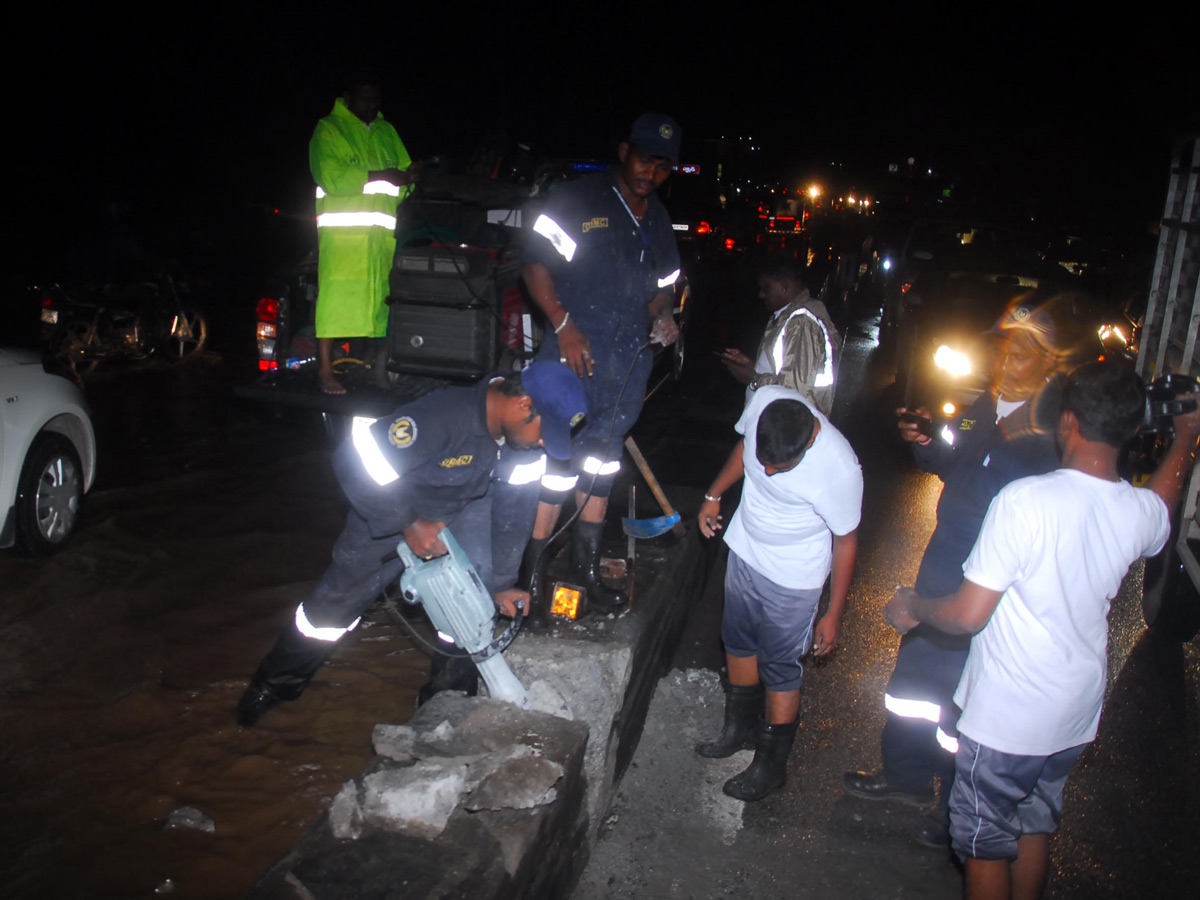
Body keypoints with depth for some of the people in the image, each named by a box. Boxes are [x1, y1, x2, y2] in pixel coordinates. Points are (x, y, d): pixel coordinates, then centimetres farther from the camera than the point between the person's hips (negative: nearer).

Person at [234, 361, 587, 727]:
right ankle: (274, 683, 31)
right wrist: (409, 525, -35)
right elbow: (353, 462, -37)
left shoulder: (525, 434, -23)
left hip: (465, 506, 4)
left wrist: (502, 583, -12)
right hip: (392, 508, -4)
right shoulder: (442, 415, -42)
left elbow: (515, 508, -13)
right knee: (338, 597, 7)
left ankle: (451, 693, 10)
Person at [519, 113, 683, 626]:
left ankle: (586, 567, 27)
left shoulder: (658, 220, 16)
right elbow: (536, 265, -9)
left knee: (603, 459, 15)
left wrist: (662, 317, 1)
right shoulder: (579, 199, -5)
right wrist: (564, 327, -18)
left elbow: (663, 284, 24)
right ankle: (533, 576, 3)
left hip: (630, 358, 7)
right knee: (559, 460, -7)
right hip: (575, 352, -7)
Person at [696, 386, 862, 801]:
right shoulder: (765, 400, -22)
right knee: (738, 641, 23)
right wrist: (714, 495, 11)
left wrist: (834, 614, -10)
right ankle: (739, 726, 47)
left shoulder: (839, 470, -35)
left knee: (780, 671, 7)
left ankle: (770, 765, 28)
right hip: (745, 548, 6)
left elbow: (846, 541, -18)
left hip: (792, 577, -6)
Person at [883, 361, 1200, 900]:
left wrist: (914, 606, -4)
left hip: (1005, 718, -6)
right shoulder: (1143, 512, -7)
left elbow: (967, 615, -24)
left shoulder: (1025, 500, -27)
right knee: (1034, 827, 25)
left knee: (985, 845, 12)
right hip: (1076, 717, 6)